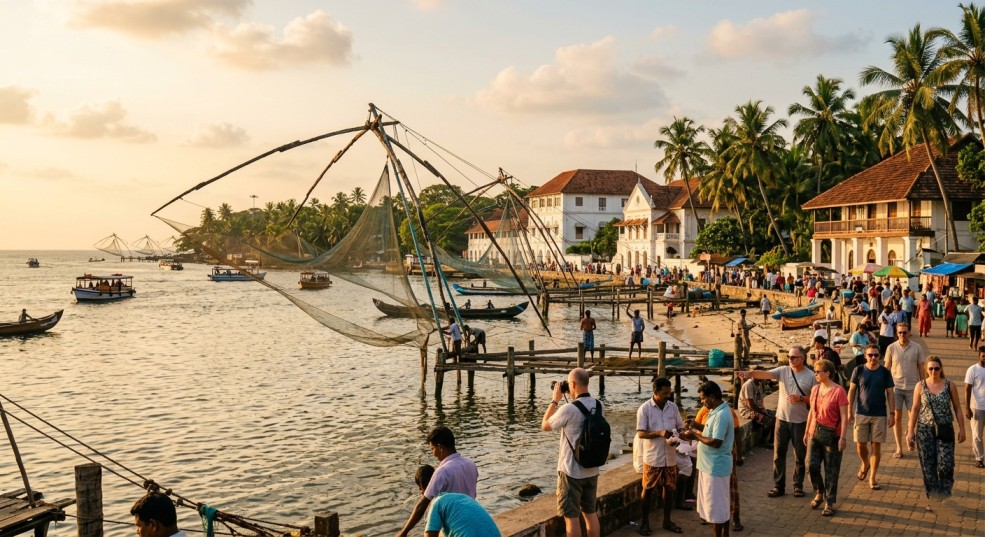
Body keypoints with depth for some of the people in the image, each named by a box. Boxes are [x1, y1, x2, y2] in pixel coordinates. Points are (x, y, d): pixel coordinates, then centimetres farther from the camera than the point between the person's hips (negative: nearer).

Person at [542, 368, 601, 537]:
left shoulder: (568, 409, -21)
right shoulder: (599, 405, -2)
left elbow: (545, 426, -4)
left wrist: (555, 400, 1)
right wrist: (575, 397, 14)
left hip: (571, 471, -6)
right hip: (591, 470, 6)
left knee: (571, 516, 3)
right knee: (590, 512, 17)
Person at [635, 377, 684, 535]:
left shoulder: (673, 407, 2)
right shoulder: (645, 408, -12)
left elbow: (680, 427, 9)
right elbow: (640, 433, -14)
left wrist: (676, 438, -13)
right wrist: (659, 433, -28)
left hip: (670, 457, 4)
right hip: (652, 458, -4)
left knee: (669, 488, 13)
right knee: (648, 490, 6)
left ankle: (667, 521, 27)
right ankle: (644, 522, 18)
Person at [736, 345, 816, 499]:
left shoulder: (811, 376, -5)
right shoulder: (783, 371, -2)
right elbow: (765, 374, -18)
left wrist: (801, 398, -19)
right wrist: (749, 373, -36)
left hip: (800, 421, -1)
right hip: (782, 419, 2)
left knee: (800, 455, 9)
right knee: (778, 453, 5)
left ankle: (798, 485, 24)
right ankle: (778, 485, 15)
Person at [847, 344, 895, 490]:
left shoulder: (885, 372, -1)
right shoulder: (858, 370, -2)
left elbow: (890, 394, 2)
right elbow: (851, 391, 3)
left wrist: (892, 413, -3)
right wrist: (850, 411, 0)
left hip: (879, 415, 0)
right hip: (861, 414, 0)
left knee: (876, 445, 2)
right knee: (860, 445, 4)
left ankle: (872, 477, 12)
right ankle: (865, 465, 35)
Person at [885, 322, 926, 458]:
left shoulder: (917, 348, -2)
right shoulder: (891, 348, -1)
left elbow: (921, 368, 4)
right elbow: (887, 368, 5)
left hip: (912, 387, 0)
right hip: (896, 386, 0)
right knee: (897, 417, 1)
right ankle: (899, 448, 8)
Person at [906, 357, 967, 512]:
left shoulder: (950, 385, -1)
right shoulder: (920, 386, 0)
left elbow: (957, 408, 5)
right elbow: (915, 409, 4)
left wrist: (961, 429, 2)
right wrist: (910, 432, 3)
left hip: (945, 430, -1)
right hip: (925, 430, 1)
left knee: (946, 464, -8)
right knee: (928, 466, 4)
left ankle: (944, 496, 13)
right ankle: (932, 498, 16)